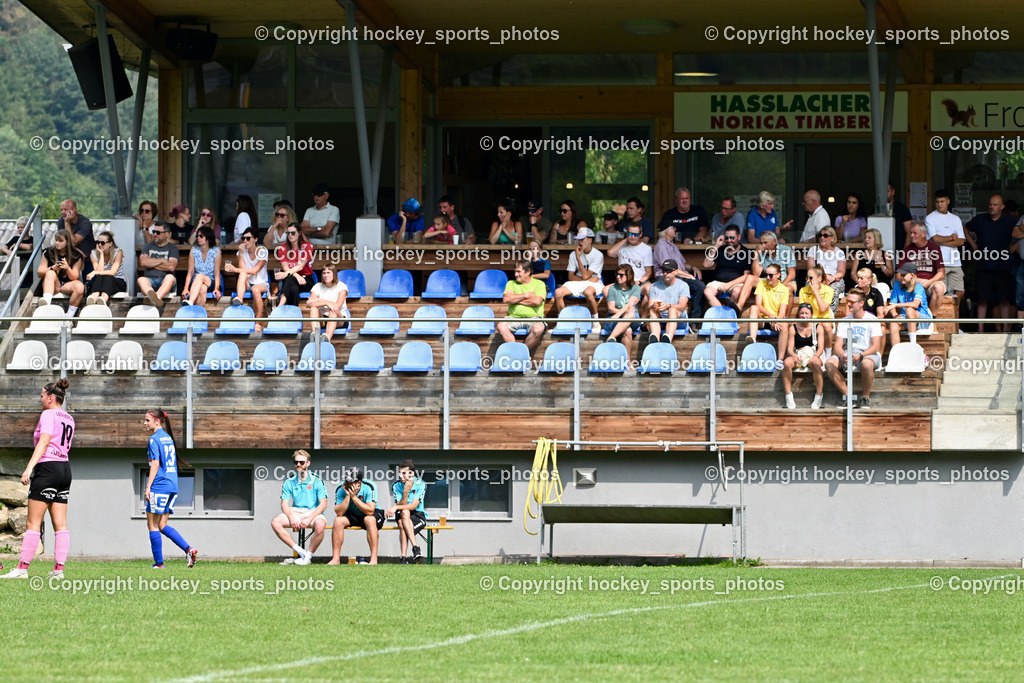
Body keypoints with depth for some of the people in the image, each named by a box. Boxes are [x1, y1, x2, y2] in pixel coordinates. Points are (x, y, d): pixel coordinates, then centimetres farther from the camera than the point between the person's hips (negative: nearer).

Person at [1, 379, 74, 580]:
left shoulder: (48, 415, -8)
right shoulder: (69, 419, 17)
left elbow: (43, 441, -19)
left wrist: (29, 467, -26)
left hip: (47, 466, -8)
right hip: (65, 468, 8)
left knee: (34, 522, -7)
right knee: (60, 523, 5)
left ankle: (22, 568, -8)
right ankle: (59, 569, 1)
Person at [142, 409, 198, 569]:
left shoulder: (154, 439, -8)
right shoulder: (168, 438, 17)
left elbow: (155, 464, -15)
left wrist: (148, 487, -15)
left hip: (159, 485, -8)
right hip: (173, 487, 8)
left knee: (153, 525, 0)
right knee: (162, 525, 11)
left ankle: (159, 563, 0)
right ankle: (188, 549, -3)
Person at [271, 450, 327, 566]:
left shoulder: (316, 481, -4)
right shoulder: (289, 482, 5)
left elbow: (323, 504, -8)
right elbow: (284, 504, 4)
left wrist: (309, 519, -21)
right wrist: (291, 517, -18)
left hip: (313, 512, -3)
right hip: (295, 512, 3)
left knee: (320, 525, -38)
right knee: (275, 522, -23)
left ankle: (308, 556, -19)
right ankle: (300, 551, -21)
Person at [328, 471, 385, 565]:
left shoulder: (369, 487, -25)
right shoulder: (340, 489, -18)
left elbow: (370, 511, -32)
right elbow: (339, 513, -23)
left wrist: (354, 497, -35)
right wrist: (347, 496, -32)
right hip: (352, 515, 3)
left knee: (369, 519, -37)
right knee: (338, 521, -26)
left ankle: (374, 559, -37)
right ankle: (335, 559, -22)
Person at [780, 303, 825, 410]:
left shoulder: (818, 328, 7)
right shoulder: (793, 328, 8)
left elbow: (821, 347, 0)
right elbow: (789, 348, 3)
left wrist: (815, 356, -22)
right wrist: (794, 356, -21)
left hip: (813, 356, -1)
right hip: (797, 356, 1)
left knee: (816, 363, -38)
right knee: (787, 362, -34)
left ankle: (818, 397, -29)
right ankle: (788, 396, -29)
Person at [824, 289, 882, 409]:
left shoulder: (872, 320, -4)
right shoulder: (845, 321, 10)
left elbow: (876, 346, -12)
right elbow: (838, 345, 4)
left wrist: (860, 356, -27)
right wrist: (842, 356, -20)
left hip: (868, 354, -4)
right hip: (849, 353, 4)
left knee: (866, 364, -41)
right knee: (829, 363, -23)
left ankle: (866, 397, -17)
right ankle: (846, 394, -10)